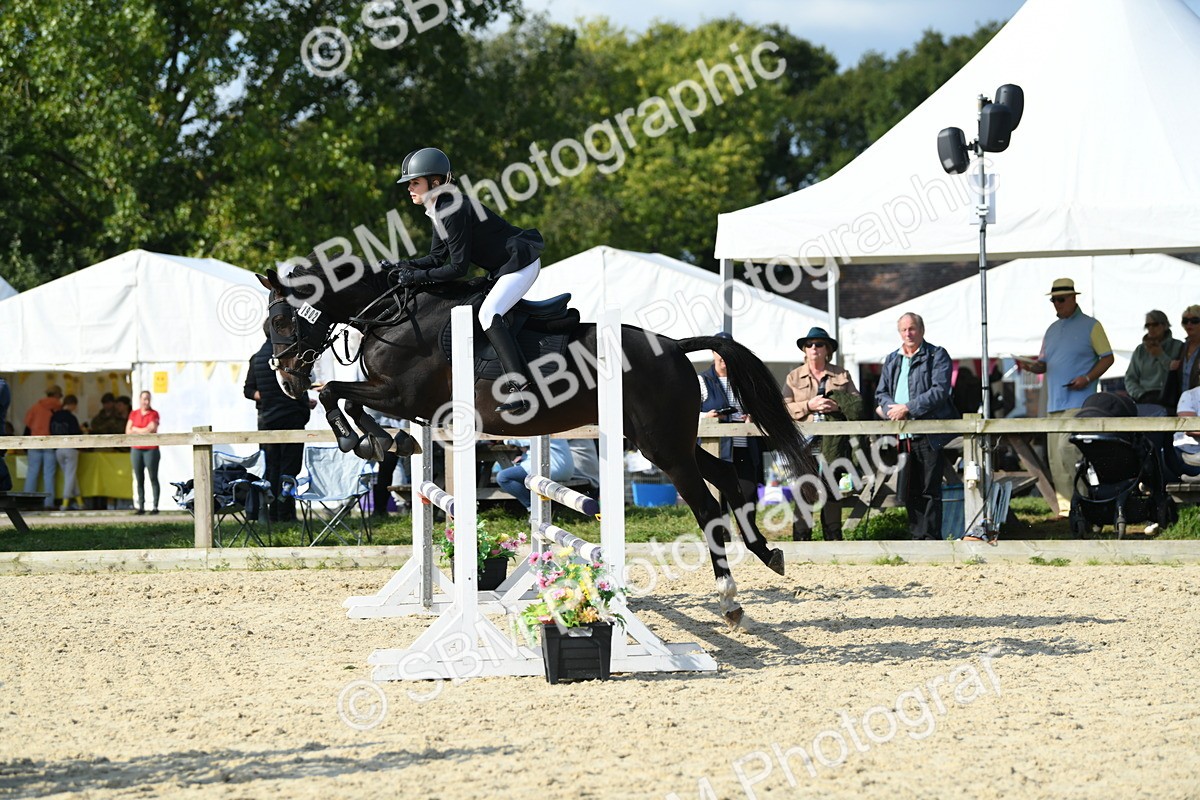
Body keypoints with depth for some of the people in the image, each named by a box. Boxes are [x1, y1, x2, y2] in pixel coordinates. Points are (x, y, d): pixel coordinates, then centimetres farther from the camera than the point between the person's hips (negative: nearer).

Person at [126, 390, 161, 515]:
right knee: (139, 479, 3)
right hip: (136, 449, 4)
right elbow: (128, 431, 5)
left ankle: (155, 506, -3)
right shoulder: (133, 414, 11)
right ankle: (141, 506, 5)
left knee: (153, 478, -3)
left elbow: (152, 429, -11)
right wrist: (144, 431, -5)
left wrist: (135, 430, -1)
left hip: (151, 449, -4)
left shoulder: (153, 414, 0)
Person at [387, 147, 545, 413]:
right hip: (501, 268, 11)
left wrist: (417, 277, -21)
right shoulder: (440, 211, 6)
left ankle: (520, 389, -30)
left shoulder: (453, 211, -25)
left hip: (521, 262, -11)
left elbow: (458, 267, -25)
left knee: (488, 314, -23)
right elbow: (437, 257, 11)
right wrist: (402, 267, -3)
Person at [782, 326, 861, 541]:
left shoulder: (842, 376, 14)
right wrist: (808, 406, -11)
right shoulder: (793, 378, 13)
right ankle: (801, 537, -3)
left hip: (832, 441, 0)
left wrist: (837, 406, -11)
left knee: (832, 490, 1)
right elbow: (784, 408, 4)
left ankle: (833, 537, 8)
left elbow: (857, 403, 8)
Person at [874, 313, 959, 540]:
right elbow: (881, 393, 16)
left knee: (929, 490, -6)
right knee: (908, 491, 8)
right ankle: (917, 536, 15)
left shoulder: (937, 356, 0)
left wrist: (907, 408, -16)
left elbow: (939, 391, -11)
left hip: (930, 434, -6)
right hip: (903, 435, 6)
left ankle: (930, 537, -4)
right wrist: (891, 409, -7)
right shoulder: (892, 361, 19)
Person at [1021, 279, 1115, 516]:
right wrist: (1033, 366, -1)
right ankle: (1064, 505, 7)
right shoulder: (1052, 329, 20)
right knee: (1054, 457, 3)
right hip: (1054, 402, 7)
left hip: (1078, 401, -7)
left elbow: (1107, 358, 0)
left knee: (1067, 448, -20)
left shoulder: (1090, 326, 1)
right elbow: (1044, 364, 22)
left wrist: (1088, 378, -15)